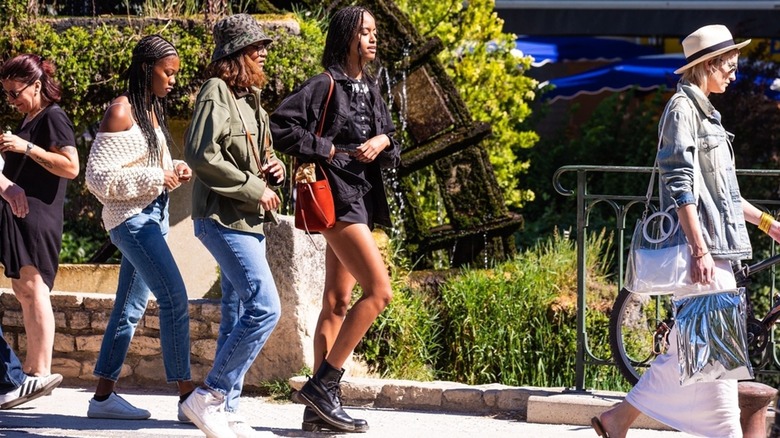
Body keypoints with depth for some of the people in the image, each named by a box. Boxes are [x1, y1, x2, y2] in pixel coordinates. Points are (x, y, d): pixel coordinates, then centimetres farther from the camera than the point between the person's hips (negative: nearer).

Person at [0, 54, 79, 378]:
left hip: (38, 215, -10)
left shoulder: (53, 117, -8)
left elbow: (71, 168, -17)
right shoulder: (27, 120, 19)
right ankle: (31, 367, 12)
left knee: (33, 287, -13)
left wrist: (26, 147, -20)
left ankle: (42, 371, -16)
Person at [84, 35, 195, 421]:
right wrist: (155, 177, -19)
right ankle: (187, 397, -13)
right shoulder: (122, 111, -12)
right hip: (131, 218, -9)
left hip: (153, 215, 9)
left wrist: (174, 172, 4)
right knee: (175, 299, -14)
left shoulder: (153, 110, 14)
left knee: (130, 308, 9)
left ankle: (103, 396, 13)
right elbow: (98, 177, -15)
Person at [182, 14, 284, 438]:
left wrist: (275, 167, 7)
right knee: (265, 308, -16)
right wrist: (254, 189, -18)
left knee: (239, 316, 10)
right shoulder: (216, 93, -11)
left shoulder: (250, 98, 18)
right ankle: (208, 397, -10)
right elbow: (200, 153, -23)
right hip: (224, 219, -10)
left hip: (249, 221, 10)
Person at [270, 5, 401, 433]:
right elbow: (280, 126, -16)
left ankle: (319, 406, 9)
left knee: (337, 303, 8)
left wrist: (382, 142, -4)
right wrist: (326, 149, -15)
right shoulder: (324, 86, -9)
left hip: (362, 197, 9)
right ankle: (323, 384, -12)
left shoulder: (371, 90, 16)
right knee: (378, 290, -17)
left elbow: (393, 150, 18)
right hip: (337, 195, -9)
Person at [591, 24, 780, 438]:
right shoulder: (682, 108, -10)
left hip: (716, 248, 10)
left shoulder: (704, 111, 19)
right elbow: (680, 185, -18)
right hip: (701, 251, -10)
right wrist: (700, 250, -23)